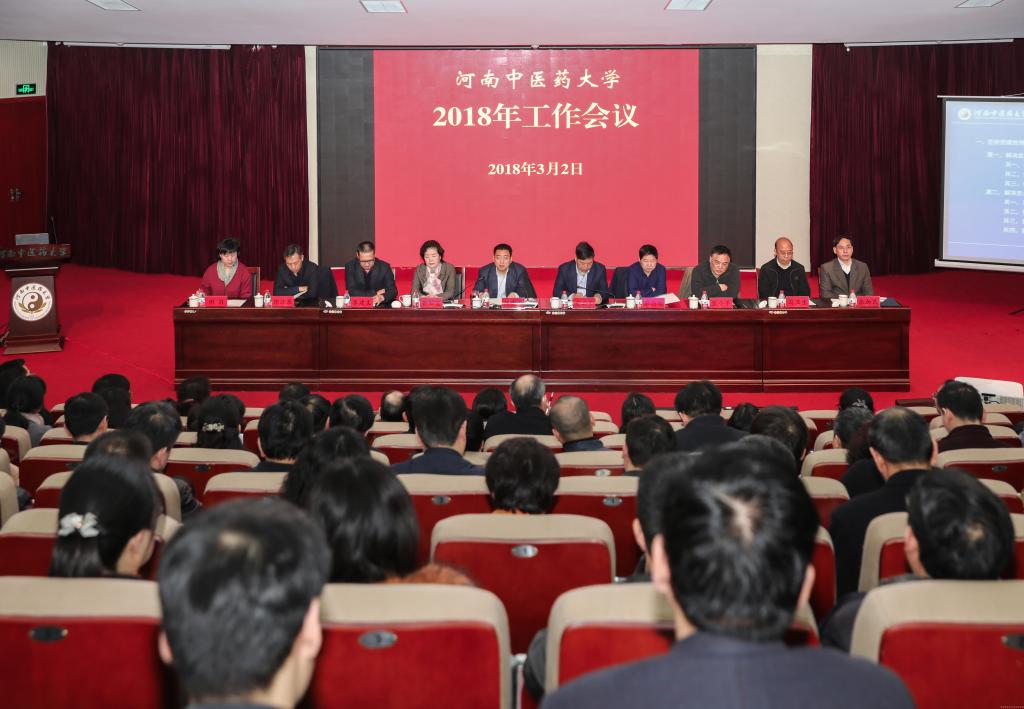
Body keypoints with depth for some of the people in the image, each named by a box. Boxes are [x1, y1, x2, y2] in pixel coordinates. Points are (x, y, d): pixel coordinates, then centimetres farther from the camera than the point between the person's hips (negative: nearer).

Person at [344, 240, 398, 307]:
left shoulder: (384, 267, -5)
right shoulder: (350, 266, -6)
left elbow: (393, 291, -8)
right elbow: (352, 292, -13)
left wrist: (382, 297, -29)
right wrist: (375, 293, -15)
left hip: (381, 308, 0)